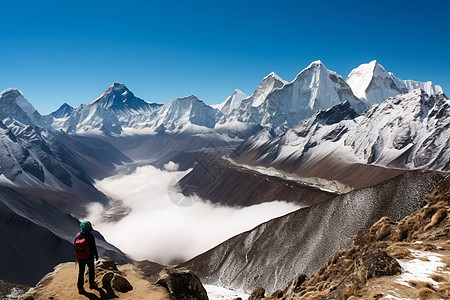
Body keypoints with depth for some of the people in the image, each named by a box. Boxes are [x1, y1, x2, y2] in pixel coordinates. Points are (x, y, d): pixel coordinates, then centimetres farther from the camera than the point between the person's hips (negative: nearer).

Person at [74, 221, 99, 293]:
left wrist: (77, 255, 20)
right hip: (89, 257, -3)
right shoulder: (90, 236, -20)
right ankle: (92, 283, 29)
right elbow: (93, 247, -16)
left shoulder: (77, 236, -6)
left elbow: (75, 246, 4)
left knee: (81, 271, 12)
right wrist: (96, 255, -1)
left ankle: (80, 287, 13)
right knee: (91, 270, 18)